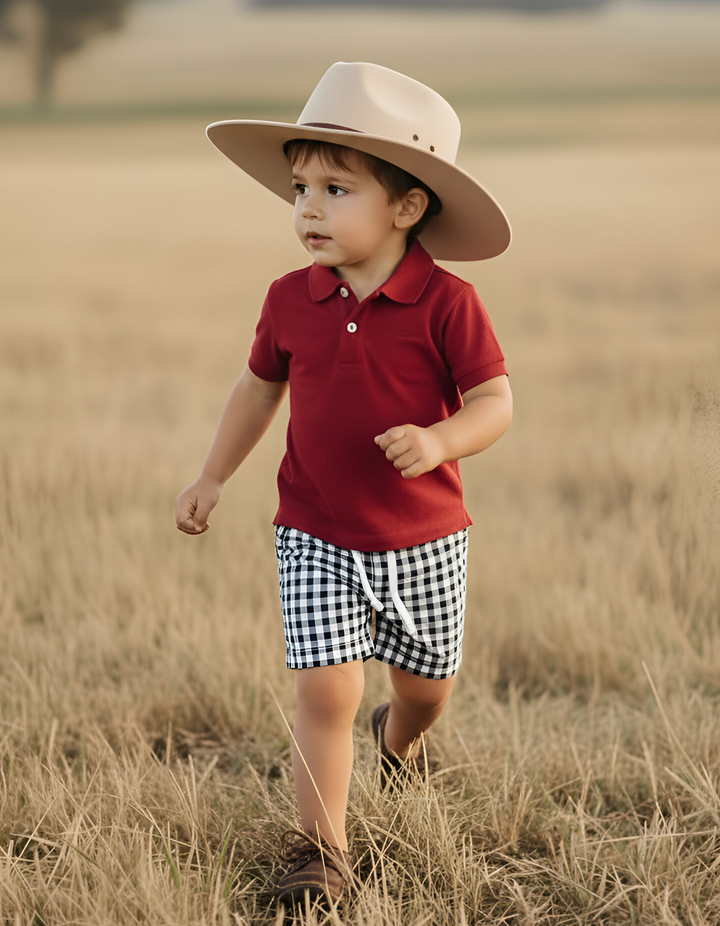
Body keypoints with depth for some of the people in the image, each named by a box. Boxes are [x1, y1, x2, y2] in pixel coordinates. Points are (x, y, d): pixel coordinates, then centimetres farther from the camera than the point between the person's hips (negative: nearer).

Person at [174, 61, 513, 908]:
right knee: (325, 689, -9)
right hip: (316, 537, 1)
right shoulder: (291, 302, -4)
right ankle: (320, 848, 3)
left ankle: (399, 744, 53)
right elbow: (258, 387, 12)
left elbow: (494, 403, -13)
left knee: (426, 683, 17)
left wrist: (439, 441, -33)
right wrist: (211, 479, 13)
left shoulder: (445, 304, -15)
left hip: (423, 537, -1)